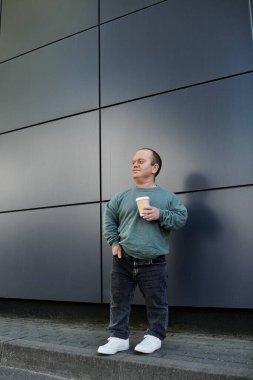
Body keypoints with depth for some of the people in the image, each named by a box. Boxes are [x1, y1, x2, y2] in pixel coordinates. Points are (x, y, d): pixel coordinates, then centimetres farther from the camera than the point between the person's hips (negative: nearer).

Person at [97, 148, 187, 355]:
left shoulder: (167, 196, 3)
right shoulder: (122, 197, 8)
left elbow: (182, 218, -1)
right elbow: (109, 218, 14)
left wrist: (160, 215, -15)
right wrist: (114, 242, 4)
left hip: (153, 264, -2)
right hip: (123, 262, 3)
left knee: (156, 303, 7)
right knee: (119, 302, 8)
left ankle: (155, 337, 25)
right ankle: (119, 338, 21)